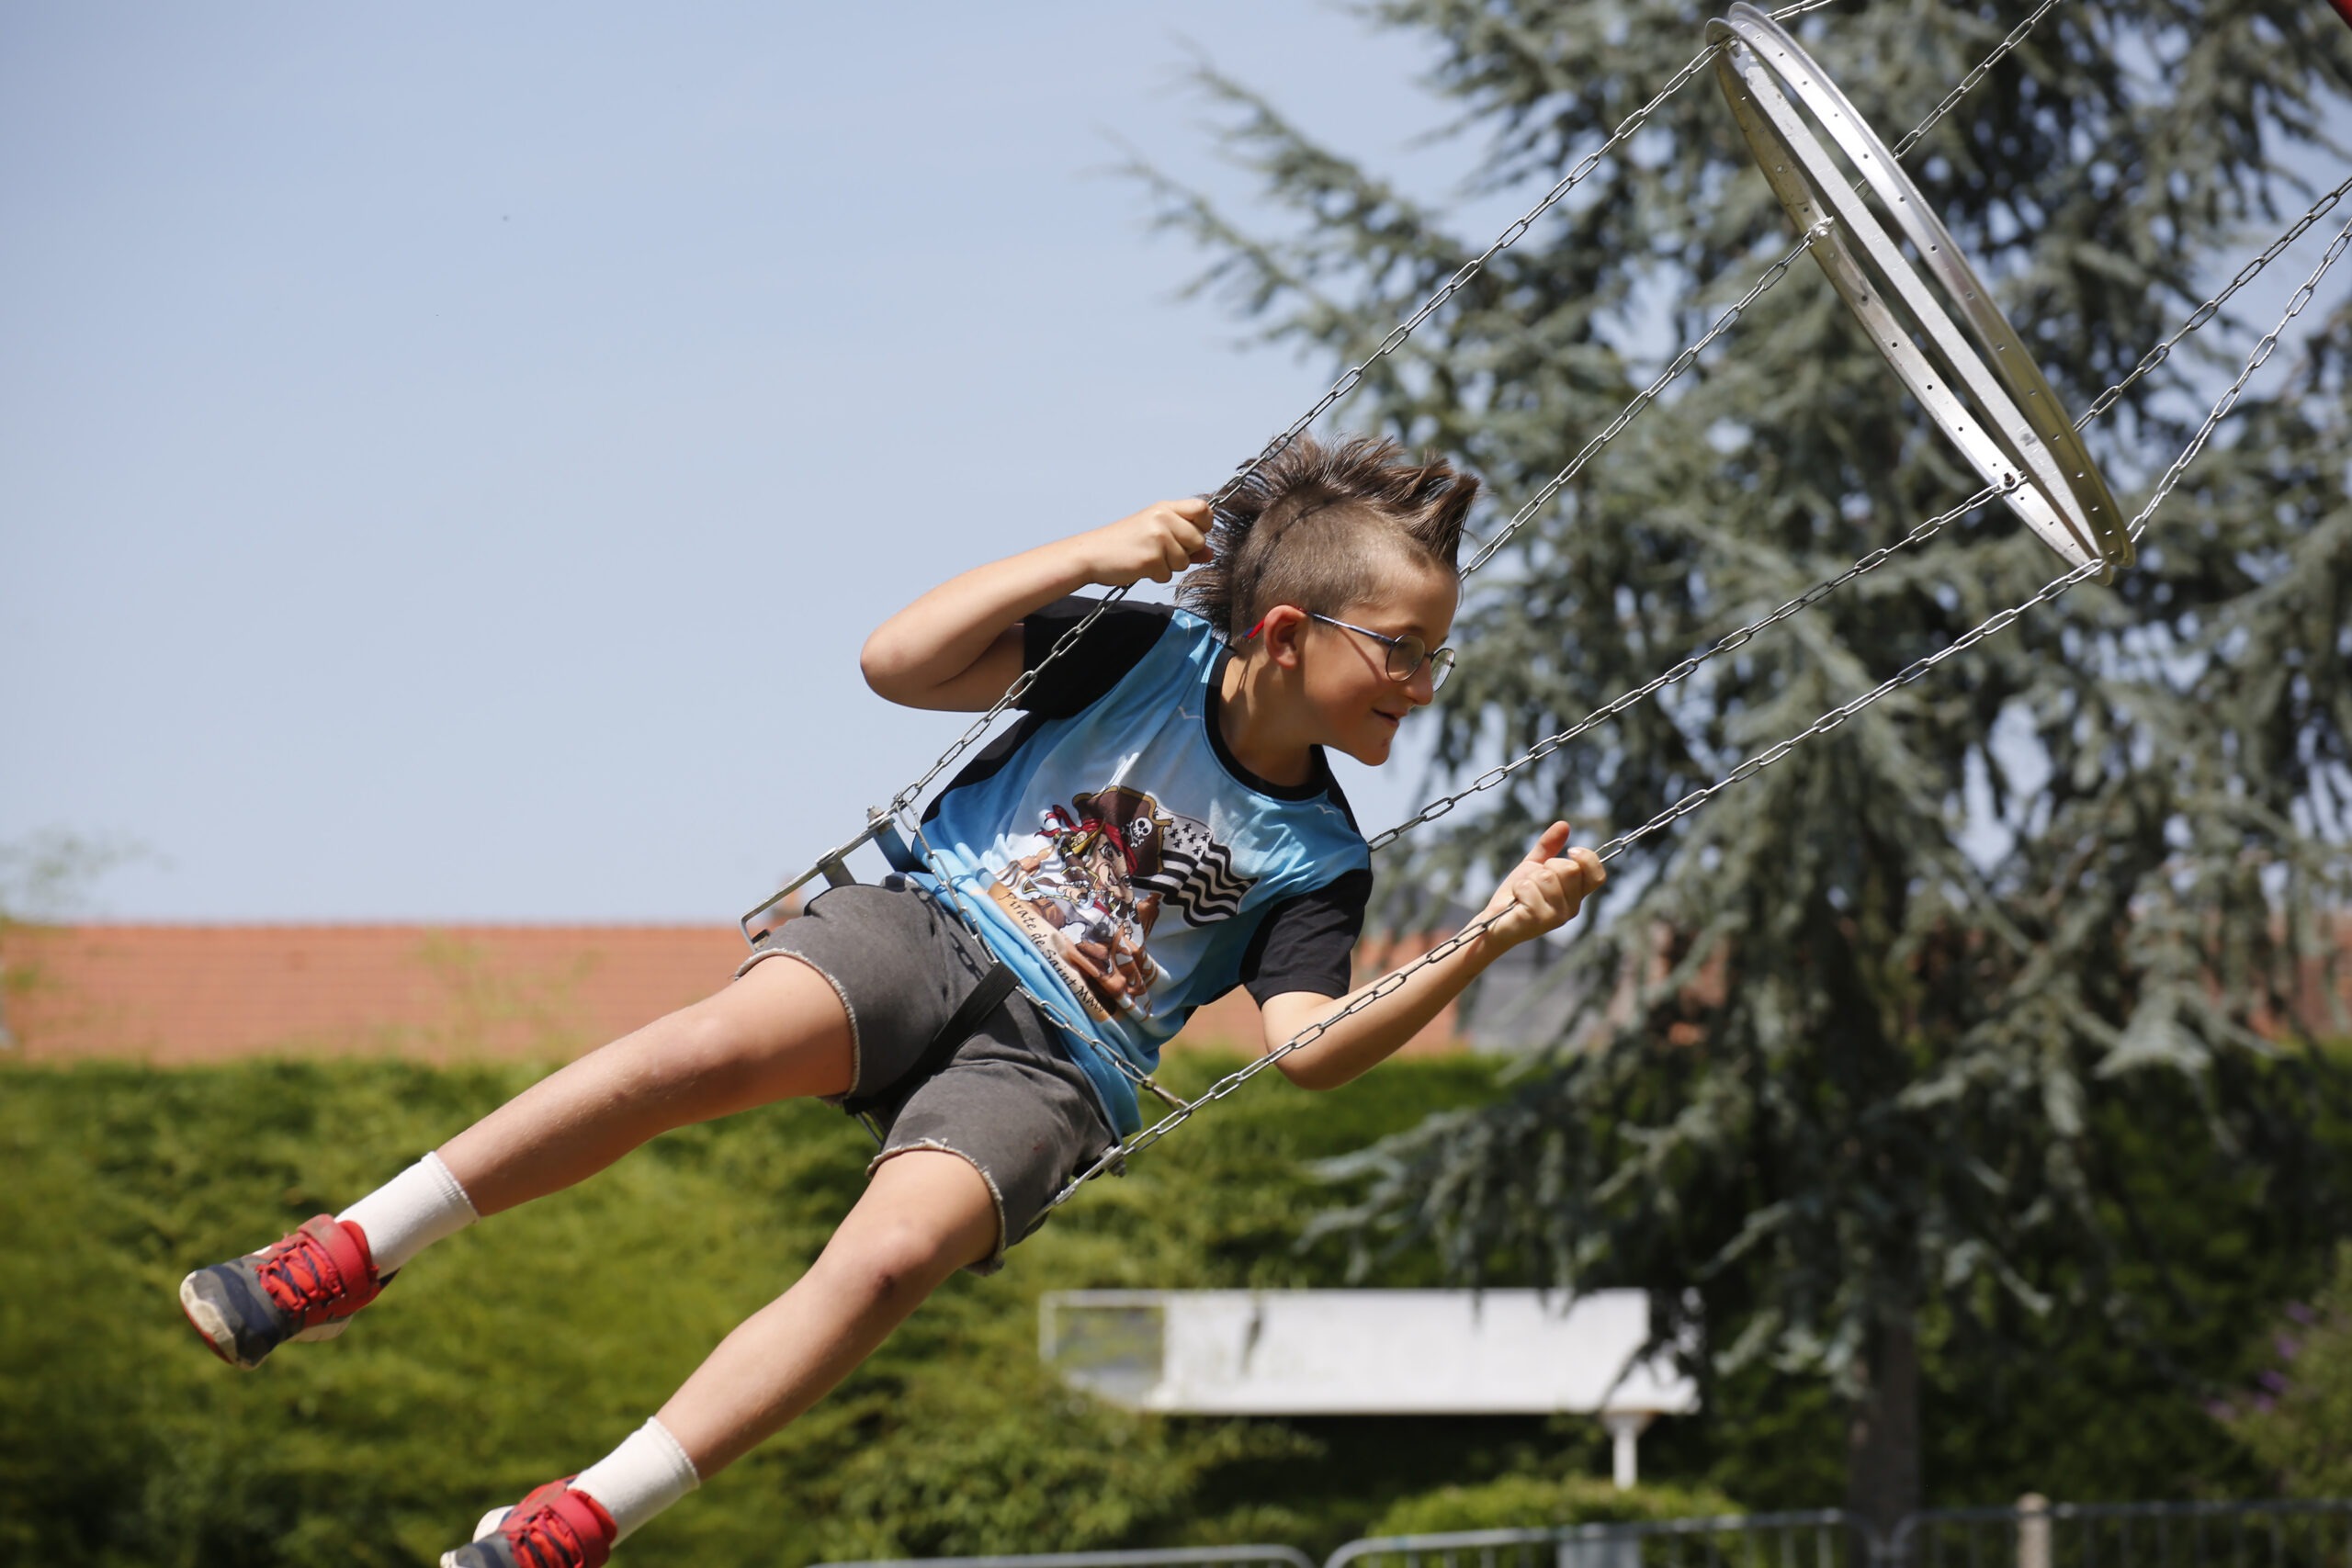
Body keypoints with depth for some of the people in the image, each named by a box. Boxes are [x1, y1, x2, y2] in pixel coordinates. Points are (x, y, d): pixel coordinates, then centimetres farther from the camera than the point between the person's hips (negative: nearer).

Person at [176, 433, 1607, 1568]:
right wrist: (1092, 556, -9)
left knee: (892, 1256, -31)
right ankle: (346, 1259, -26)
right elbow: (898, 664, -2)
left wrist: (1490, 940, -17)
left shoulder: (1318, 856, 7)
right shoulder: (1146, 655, 4)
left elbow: (1308, 1049, -7)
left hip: (1052, 1069, 0)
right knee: (714, 1045, -32)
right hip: (930, 934, 0)